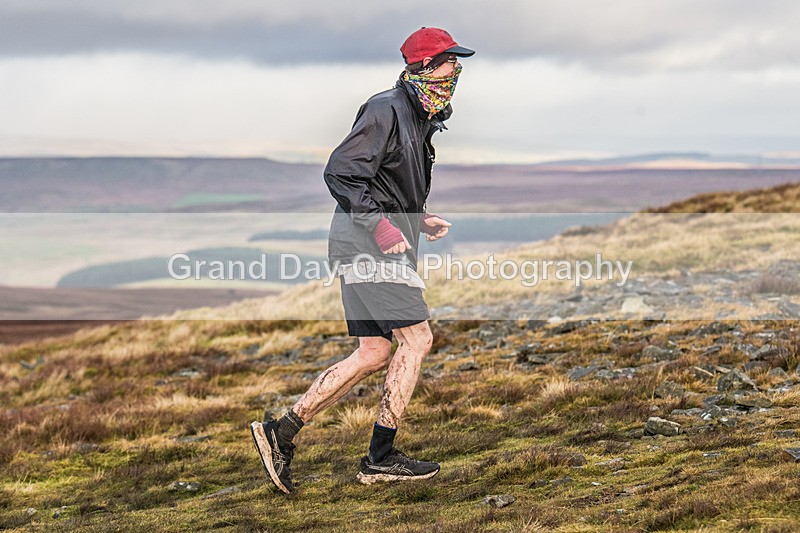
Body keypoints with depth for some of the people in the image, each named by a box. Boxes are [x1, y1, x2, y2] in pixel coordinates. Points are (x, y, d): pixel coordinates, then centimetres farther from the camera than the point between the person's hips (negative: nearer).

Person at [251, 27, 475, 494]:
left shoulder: (418, 119, 20)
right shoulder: (386, 110, -11)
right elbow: (340, 172, -19)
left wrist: (421, 220, 16)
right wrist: (380, 225, -23)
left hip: (385, 241, 10)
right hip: (369, 244, -10)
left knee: (374, 354, 7)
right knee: (416, 339, -10)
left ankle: (282, 431, 7)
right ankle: (382, 458, -5)